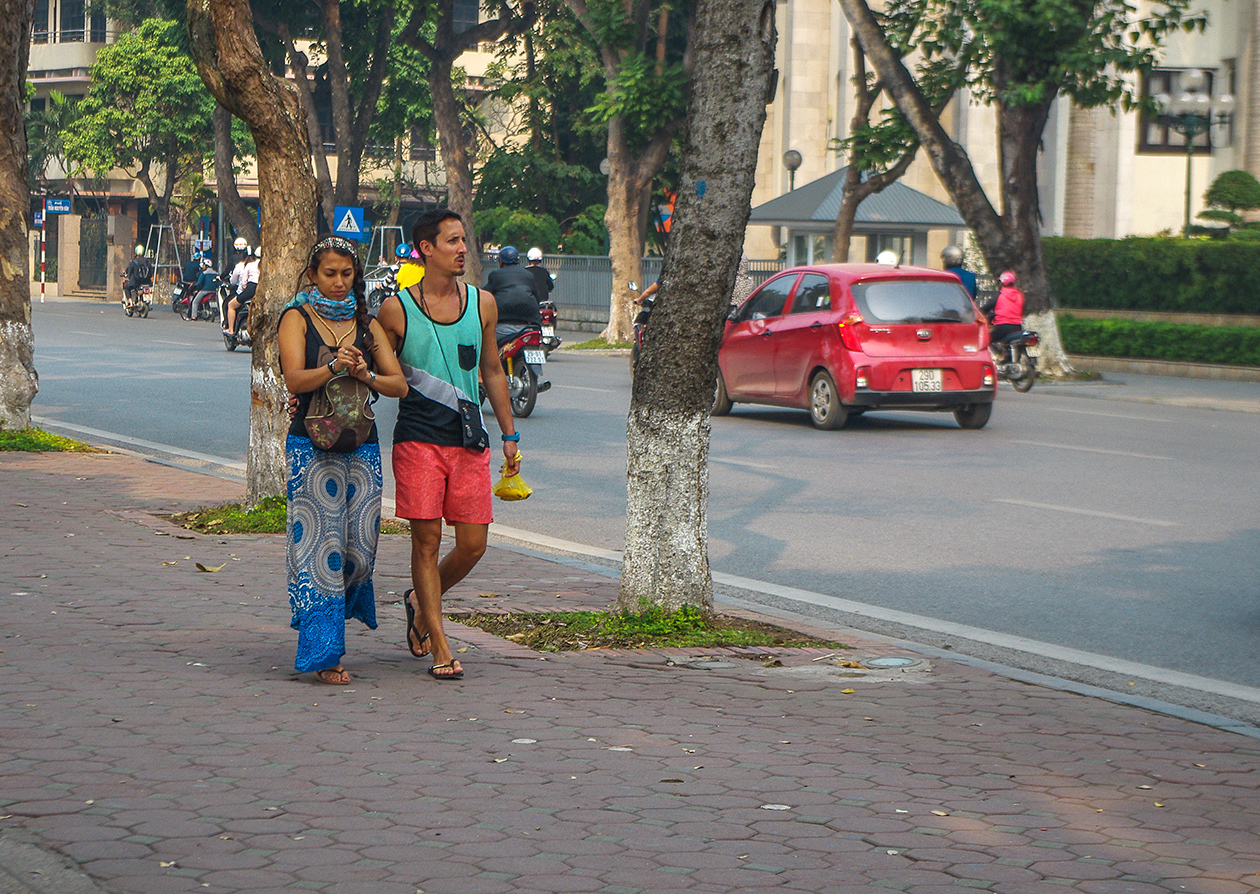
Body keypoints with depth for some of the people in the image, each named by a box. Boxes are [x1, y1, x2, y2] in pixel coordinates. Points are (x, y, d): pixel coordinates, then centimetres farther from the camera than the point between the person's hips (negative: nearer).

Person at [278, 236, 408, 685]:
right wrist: (334, 368, -29)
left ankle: (339, 609, 30)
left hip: (362, 445, 4)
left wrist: (367, 375, -13)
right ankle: (323, 653, -5)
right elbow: (296, 379, -12)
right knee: (320, 544, -8)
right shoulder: (297, 319, 2)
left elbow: (399, 384, 6)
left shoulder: (367, 324, 13)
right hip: (311, 444, -4)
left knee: (360, 545, 1)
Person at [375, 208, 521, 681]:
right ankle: (439, 647, 4)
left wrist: (509, 435, 18)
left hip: (469, 439, 3)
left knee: (473, 544, 0)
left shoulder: (482, 303, 8)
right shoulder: (395, 310, -2)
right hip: (418, 438, -3)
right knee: (427, 539, -4)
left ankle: (422, 601, 29)